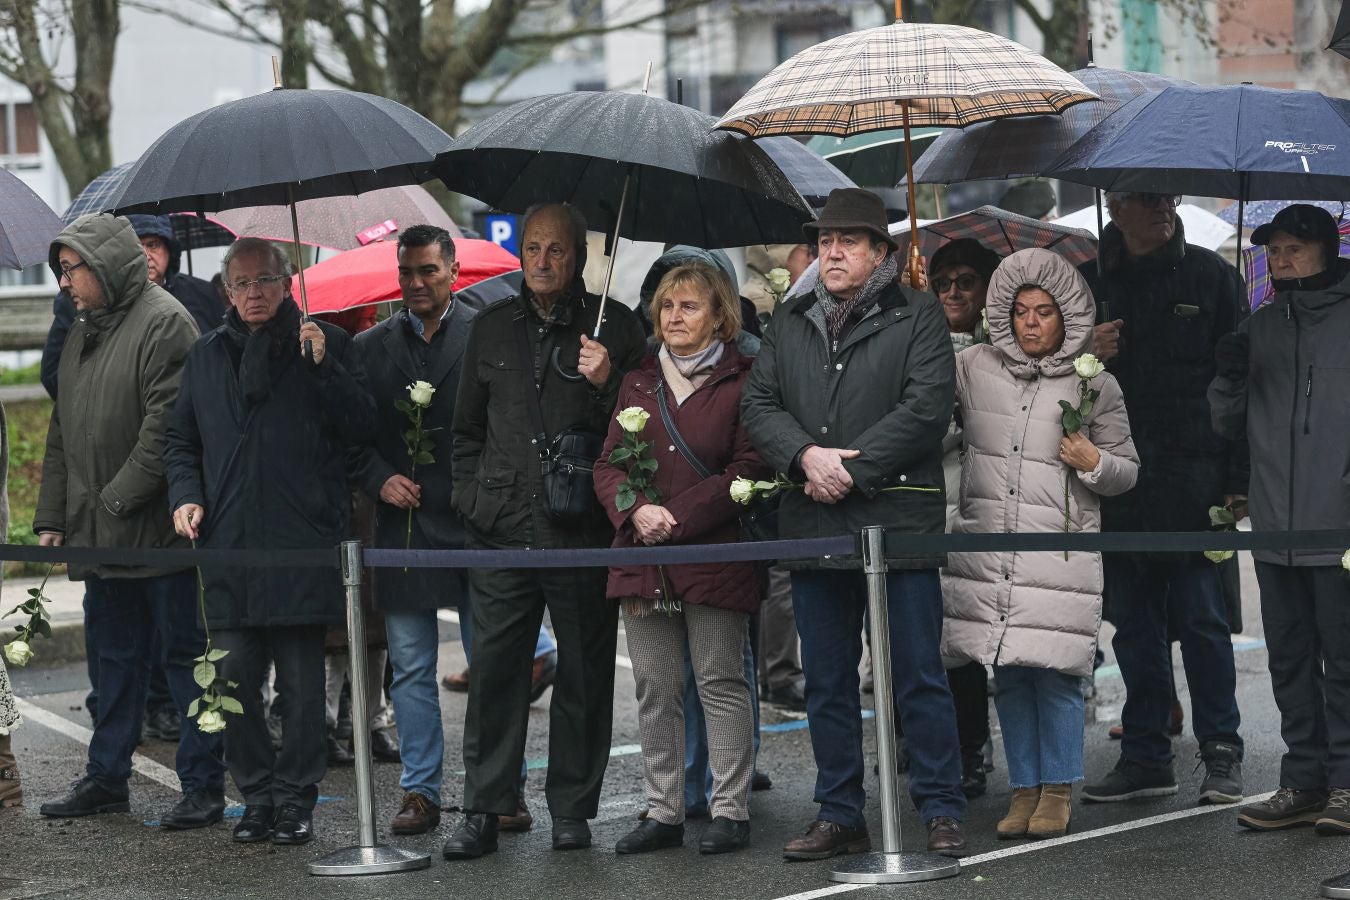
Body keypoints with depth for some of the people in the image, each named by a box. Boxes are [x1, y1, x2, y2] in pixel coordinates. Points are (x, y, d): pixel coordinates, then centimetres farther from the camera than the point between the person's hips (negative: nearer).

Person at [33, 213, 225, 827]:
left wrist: (117, 500, -19)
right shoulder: (82, 332, 16)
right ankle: (106, 777, 24)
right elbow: (63, 433, 20)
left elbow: (165, 427, -19)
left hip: (157, 530, -8)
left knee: (184, 655, -1)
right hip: (97, 537, 8)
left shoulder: (164, 323, -12)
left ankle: (202, 786, 4)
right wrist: (51, 518, 12)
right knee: (114, 658, 15)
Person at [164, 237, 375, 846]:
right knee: (236, 677, 1)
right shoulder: (206, 356, 17)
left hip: (303, 543, -3)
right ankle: (256, 796, 12)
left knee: (302, 684, -2)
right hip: (228, 545, 3)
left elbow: (360, 427, -1)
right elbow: (180, 441, 23)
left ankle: (295, 798, 7)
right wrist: (185, 496, 6)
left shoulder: (326, 345, 7)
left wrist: (323, 366, -13)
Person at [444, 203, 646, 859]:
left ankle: (572, 810, 13)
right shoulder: (492, 327, 15)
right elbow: (467, 426, 23)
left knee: (583, 672, 3)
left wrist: (607, 384, -13)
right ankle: (483, 812, 5)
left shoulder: (615, 326, 4)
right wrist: (471, 496, 14)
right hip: (502, 529, 2)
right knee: (493, 669, 0)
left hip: (582, 528, -2)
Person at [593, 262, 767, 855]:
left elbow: (746, 470, -8)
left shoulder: (740, 382, -1)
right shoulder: (638, 384, 15)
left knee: (721, 684, -1)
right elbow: (607, 466, 12)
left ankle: (730, 811, 5)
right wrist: (636, 511, -9)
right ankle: (663, 811, 14)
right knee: (654, 690, 8)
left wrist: (677, 517, -14)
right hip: (642, 558, 5)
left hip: (714, 555, -5)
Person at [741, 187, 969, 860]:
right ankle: (839, 816, 17)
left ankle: (942, 812, 4)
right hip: (813, 526, 5)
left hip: (899, 523, -5)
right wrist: (808, 455, -10)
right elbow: (758, 405, 9)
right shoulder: (789, 324, 17)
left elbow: (926, 407, -10)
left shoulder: (916, 317, 2)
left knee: (919, 676, -3)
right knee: (826, 680, 10)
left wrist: (851, 470, -13)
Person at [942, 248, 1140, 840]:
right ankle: (1024, 789, 18)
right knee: (1007, 676, 7)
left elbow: (1127, 472, 10)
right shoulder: (974, 368, 7)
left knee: (1055, 675, -4)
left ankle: (1058, 790, 11)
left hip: (1060, 551, -2)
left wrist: (1094, 463, -12)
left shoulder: (1096, 385, 3)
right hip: (985, 547, 2)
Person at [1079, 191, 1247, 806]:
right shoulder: (1087, 284, 11)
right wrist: (1081, 358, -6)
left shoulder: (1209, 275, 4)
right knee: (1134, 624, 7)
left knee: (1202, 619, -2)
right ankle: (1144, 757, 14)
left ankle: (1221, 754, 7)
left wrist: (1238, 478, -4)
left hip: (1193, 477, -3)